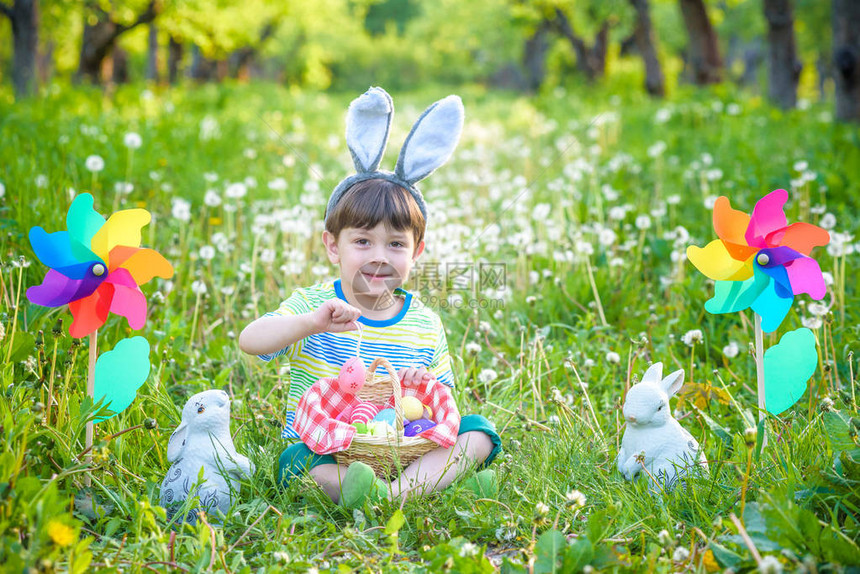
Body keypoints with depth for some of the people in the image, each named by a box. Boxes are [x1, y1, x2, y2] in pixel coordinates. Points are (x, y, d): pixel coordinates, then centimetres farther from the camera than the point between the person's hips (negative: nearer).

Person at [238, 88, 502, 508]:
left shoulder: (424, 324, 7)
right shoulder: (312, 304, -1)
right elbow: (249, 341, -18)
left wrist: (429, 386, -14)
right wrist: (309, 323, -36)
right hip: (322, 450, -3)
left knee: (477, 431, -16)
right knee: (299, 458, -34)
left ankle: (398, 492, -39)